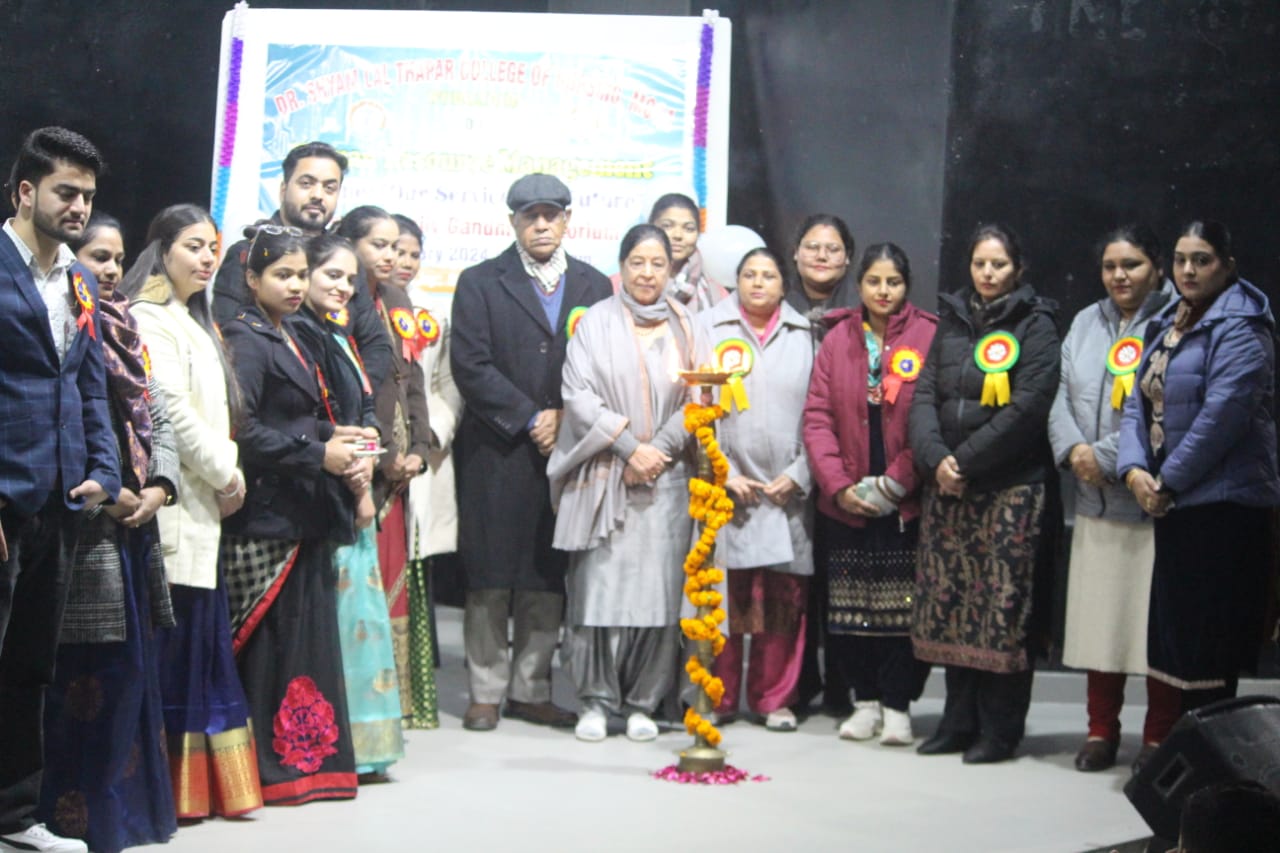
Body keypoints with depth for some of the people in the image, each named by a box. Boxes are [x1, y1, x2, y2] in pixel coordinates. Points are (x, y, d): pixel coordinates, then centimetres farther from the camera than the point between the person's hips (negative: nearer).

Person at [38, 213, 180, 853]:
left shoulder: (125, 335, 18)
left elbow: (159, 419, 16)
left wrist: (157, 488, 0)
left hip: (134, 521, 8)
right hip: (81, 528, -8)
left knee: (132, 667, 11)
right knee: (83, 675, -5)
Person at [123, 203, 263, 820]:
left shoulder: (192, 322, 20)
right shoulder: (151, 319, -10)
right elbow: (171, 411, -17)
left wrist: (225, 475, 6)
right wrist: (225, 473, -7)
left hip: (202, 505, 10)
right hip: (175, 506, -10)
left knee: (201, 646, 10)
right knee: (175, 644, -7)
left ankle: (204, 784, 14)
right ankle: (177, 788, -2)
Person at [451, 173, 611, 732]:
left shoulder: (594, 286, 12)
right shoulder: (480, 283, 3)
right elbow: (471, 366, -6)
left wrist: (565, 418, -6)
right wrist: (530, 419, -10)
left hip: (565, 450, 2)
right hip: (497, 454, -2)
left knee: (549, 579, 5)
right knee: (490, 579, 0)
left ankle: (530, 691, 14)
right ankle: (486, 693, 9)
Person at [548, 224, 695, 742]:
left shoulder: (684, 327, 11)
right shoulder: (597, 322, 5)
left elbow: (696, 401, 5)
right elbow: (579, 394, -3)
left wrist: (659, 450, -8)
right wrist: (629, 447, -10)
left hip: (664, 479, 2)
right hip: (603, 477, -2)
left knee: (658, 589, -2)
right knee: (598, 584, -5)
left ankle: (642, 702, 8)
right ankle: (596, 700, 4)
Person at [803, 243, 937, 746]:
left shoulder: (927, 337, -3)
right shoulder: (837, 340, 5)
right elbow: (817, 417, 2)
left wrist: (897, 481, -13)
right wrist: (838, 485, -8)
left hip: (906, 501, -3)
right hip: (845, 502, 3)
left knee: (904, 603, 1)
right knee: (852, 604, 8)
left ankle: (897, 705, 9)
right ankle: (865, 700, 18)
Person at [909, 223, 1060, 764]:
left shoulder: (1034, 325, 0)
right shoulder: (951, 322, 14)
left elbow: (1028, 406, -11)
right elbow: (924, 395, 7)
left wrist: (966, 460, -13)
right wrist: (935, 457, -10)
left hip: (1012, 487, -5)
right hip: (947, 488, 5)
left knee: (1004, 604, -4)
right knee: (948, 600, 6)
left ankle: (1000, 729, 4)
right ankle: (959, 720, 16)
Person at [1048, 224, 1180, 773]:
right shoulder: (1086, 325, 14)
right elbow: (1063, 398, 13)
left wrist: (1107, 458, -15)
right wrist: (1073, 449, -6)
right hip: (1095, 501, 6)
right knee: (1097, 618, 10)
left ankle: (1161, 738, 12)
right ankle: (1101, 730, 21)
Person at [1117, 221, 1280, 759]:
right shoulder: (1167, 325, 16)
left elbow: (1223, 416, -20)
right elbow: (1139, 404, 12)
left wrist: (1168, 482, -15)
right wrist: (1134, 470, -5)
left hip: (1222, 506, -9)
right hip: (1171, 505, 9)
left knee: (1207, 640, -5)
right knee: (1176, 630, 13)